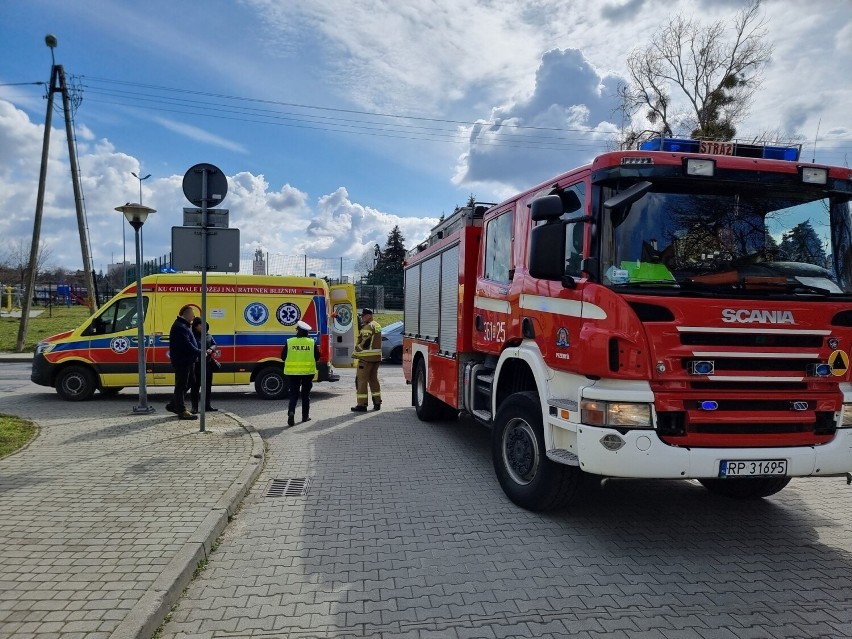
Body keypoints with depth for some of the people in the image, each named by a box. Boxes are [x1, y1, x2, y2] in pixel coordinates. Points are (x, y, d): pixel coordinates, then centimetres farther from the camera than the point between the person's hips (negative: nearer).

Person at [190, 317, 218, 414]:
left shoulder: (208, 335, 14)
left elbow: (214, 345, 14)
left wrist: (211, 349, -7)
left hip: (208, 364, 7)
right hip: (196, 365, -7)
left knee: (207, 386, 13)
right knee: (195, 386, -2)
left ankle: (207, 406, 23)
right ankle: (194, 407, 3)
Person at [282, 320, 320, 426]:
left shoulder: (289, 342, -4)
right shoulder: (312, 342, -3)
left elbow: (283, 356, -1)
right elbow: (317, 357, 2)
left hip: (292, 372, -1)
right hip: (308, 371, 1)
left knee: (293, 393, 5)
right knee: (306, 394, 13)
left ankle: (291, 412, -17)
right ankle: (305, 416, 17)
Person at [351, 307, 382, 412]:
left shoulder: (368, 327, -14)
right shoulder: (377, 325, 17)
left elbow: (365, 342, -20)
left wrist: (356, 351, -9)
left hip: (367, 357, -9)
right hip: (377, 356, 10)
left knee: (361, 379, -4)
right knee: (373, 379, 16)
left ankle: (361, 404, -4)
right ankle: (377, 403, 19)